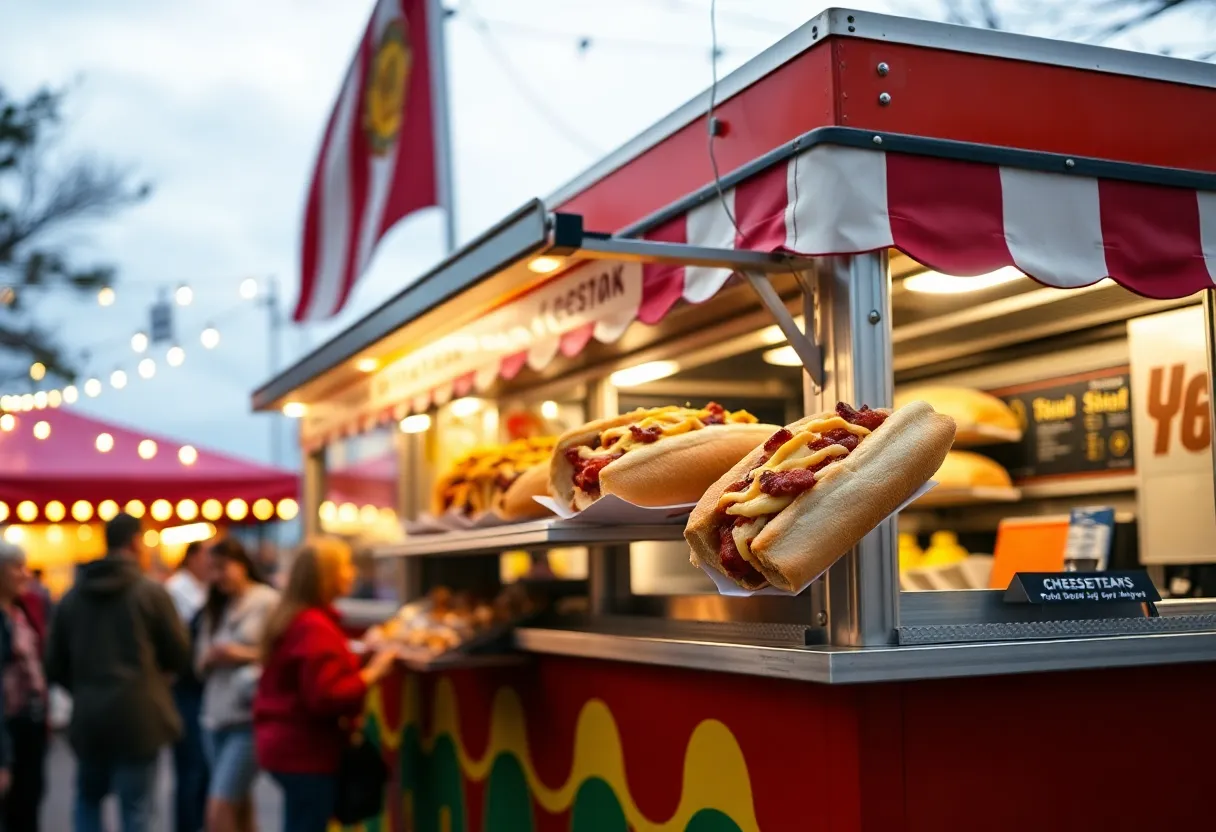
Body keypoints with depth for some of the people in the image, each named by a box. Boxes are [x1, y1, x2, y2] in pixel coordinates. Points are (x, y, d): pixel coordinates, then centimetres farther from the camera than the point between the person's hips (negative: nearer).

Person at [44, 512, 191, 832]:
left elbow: (55, 665, 8)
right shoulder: (151, 592, -8)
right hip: (137, 715, -4)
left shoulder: (72, 596, 5)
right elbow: (180, 657, -2)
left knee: (88, 799, 23)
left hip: (88, 718, 4)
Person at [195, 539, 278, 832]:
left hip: (250, 719, -7)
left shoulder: (268, 601, -5)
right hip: (215, 717, 7)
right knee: (237, 808, 12)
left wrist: (245, 655, -17)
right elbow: (200, 664, 18)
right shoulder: (215, 608, 16)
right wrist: (207, 659, -4)